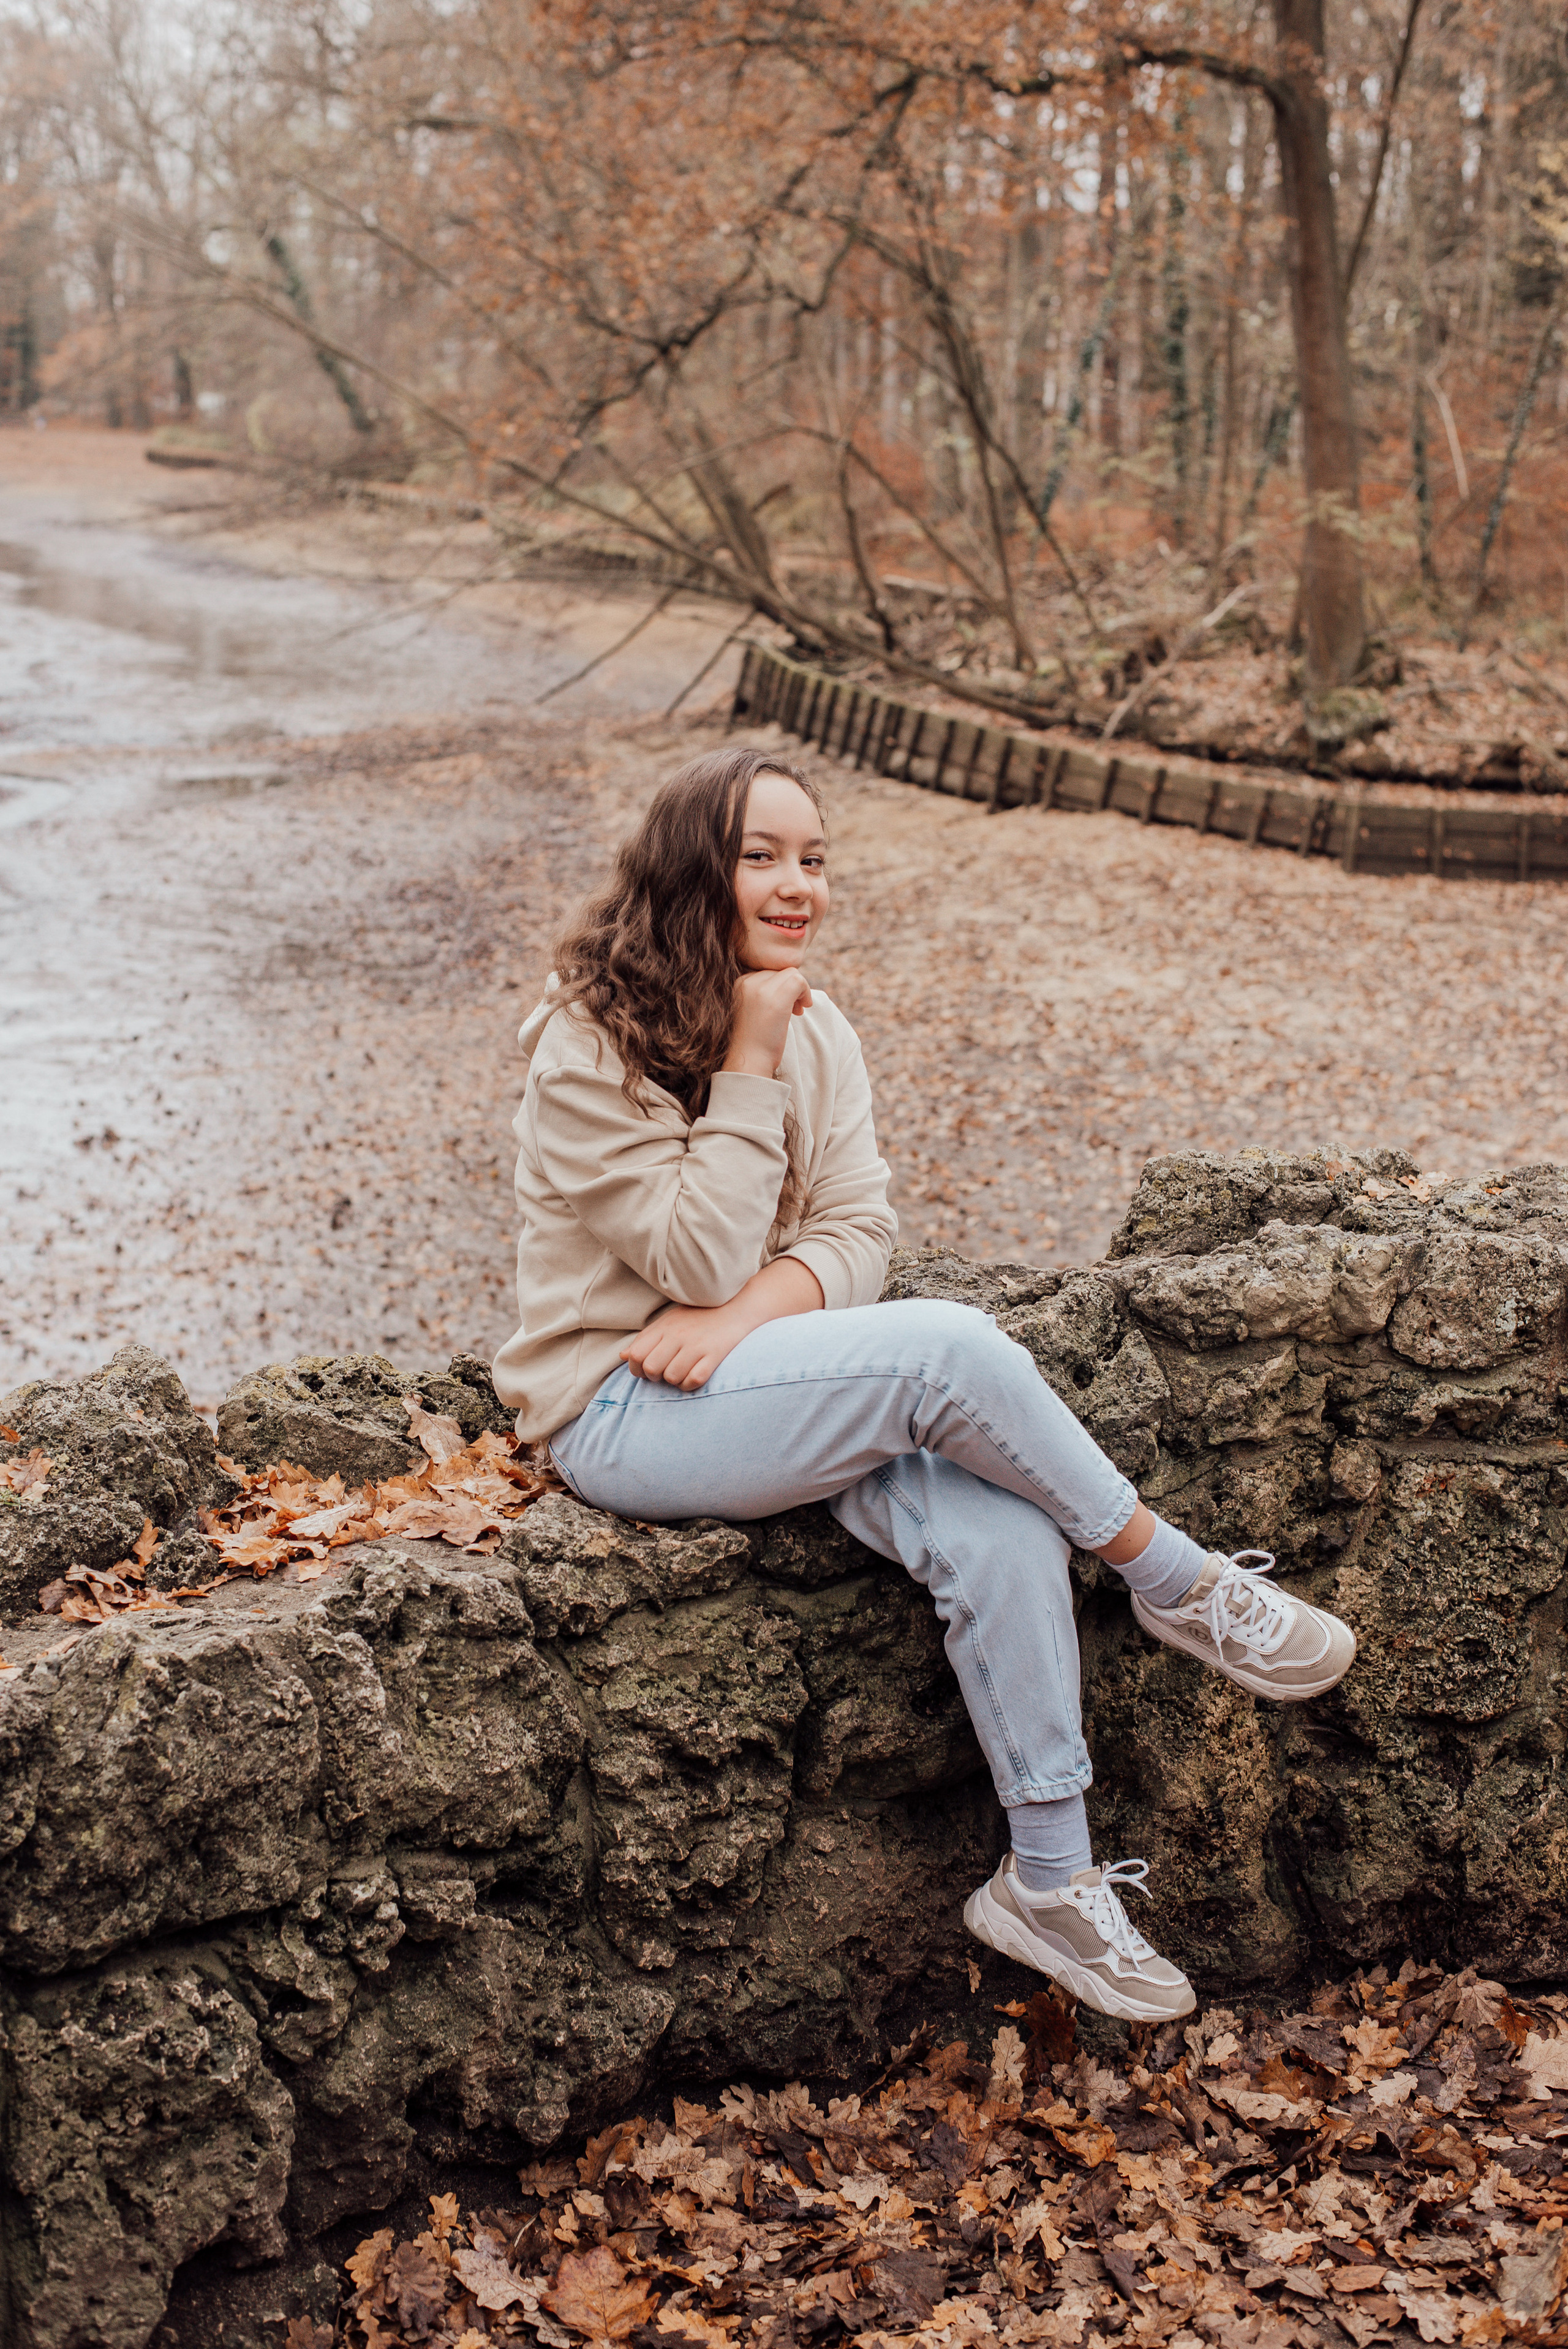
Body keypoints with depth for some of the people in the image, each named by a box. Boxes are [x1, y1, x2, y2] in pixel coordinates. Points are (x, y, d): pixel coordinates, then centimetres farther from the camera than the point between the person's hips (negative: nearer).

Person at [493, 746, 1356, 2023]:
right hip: (627, 1413, -6)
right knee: (951, 1349, -29)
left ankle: (1050, 1882, -12)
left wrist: (755, 1307, -19)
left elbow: (860, 1231, 0)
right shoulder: (591, 1048, -14)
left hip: (767, 1379, 6)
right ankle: (1183, 1588, -9)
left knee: (1003, 1534, -23)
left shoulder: (818, 1030, 7)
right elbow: (698, 1260, -18)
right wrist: (747, 1071, -21)